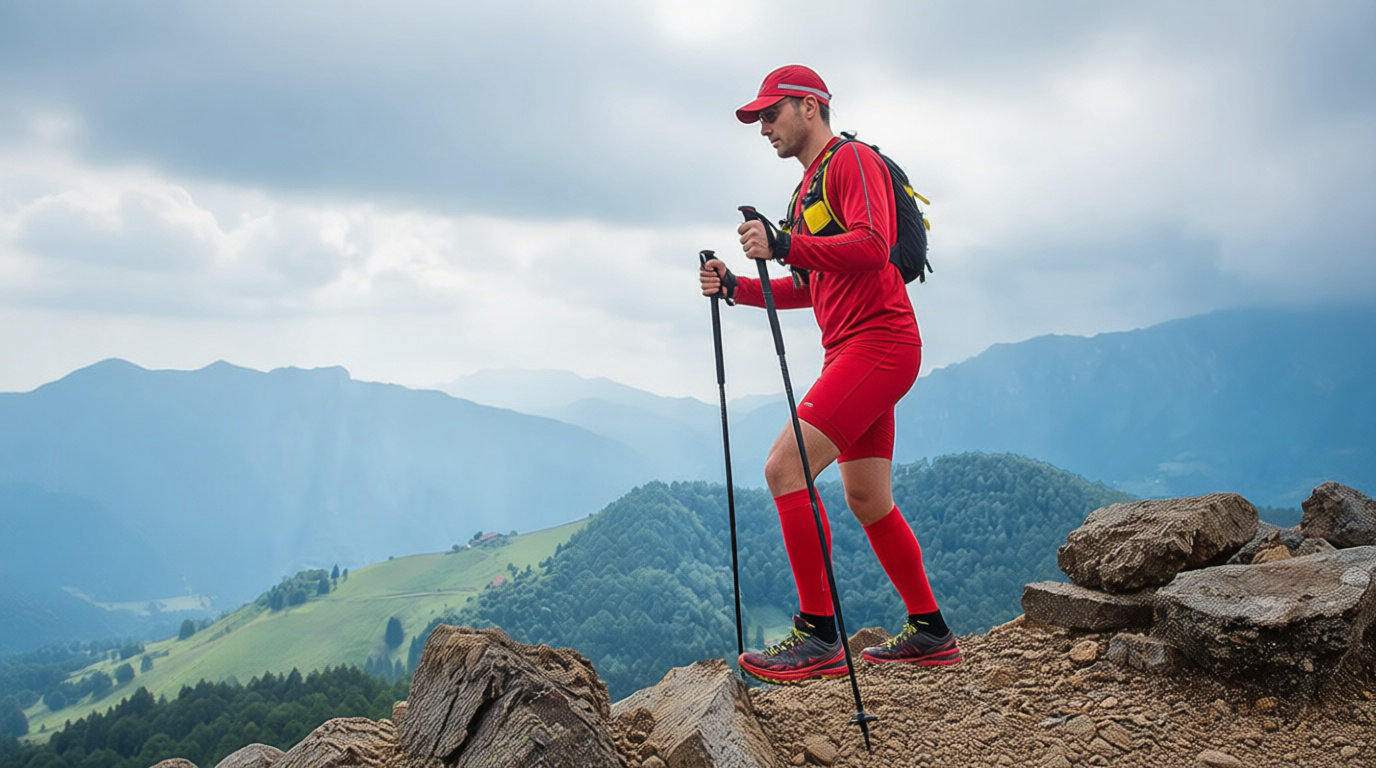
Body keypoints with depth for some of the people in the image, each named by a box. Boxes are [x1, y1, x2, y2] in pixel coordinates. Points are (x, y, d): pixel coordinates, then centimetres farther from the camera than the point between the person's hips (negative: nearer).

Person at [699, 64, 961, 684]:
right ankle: (930, 633, 21)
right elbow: (808, 287, 24)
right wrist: (735, 288, 11)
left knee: (785, 467, -19)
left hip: (877, 342, -10)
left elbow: (873, 245, -21)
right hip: (852, 352, 10)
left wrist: (784, 246, -26)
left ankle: (819, 638, -15)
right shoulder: (809, 187, 25)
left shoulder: (851, 160, -5)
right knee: (868, 501, 12)